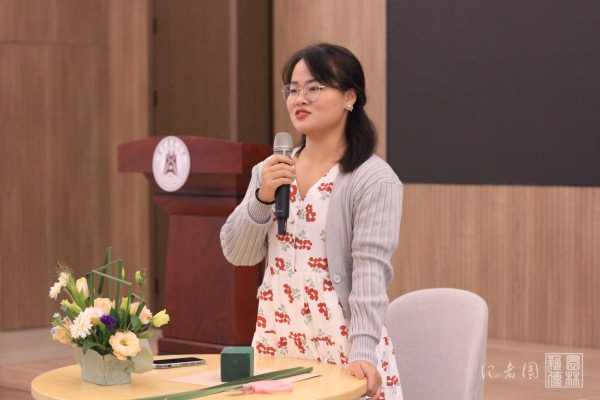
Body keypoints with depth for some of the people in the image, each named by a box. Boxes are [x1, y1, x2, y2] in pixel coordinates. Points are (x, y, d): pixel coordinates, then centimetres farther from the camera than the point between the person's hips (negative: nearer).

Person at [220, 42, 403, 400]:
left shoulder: (375, 179, -9)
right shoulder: (269, 171, 8)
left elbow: (370, 270, -18)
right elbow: (237, 254, 5)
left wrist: (363, 351, -27)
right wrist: (262, 198, -11)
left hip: (339, 344, -5)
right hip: (275, 340, 5)